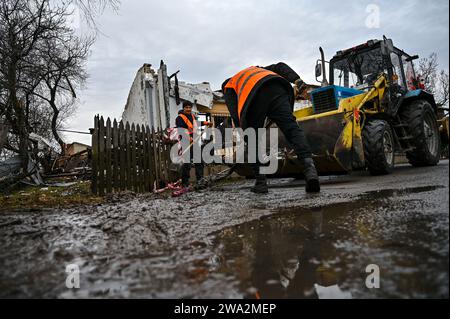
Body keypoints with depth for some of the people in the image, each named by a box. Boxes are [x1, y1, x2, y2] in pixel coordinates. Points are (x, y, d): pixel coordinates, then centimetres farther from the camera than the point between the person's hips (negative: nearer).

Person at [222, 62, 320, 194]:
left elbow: (236, 116, 13)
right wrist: (297, 80, 12)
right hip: (276, 88, 3)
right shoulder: (257, 69, 46)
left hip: (252, 99, -2)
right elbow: (280, 67, 25)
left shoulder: (228, 87, 33)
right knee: (292, 128, -6)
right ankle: (309, 167, -27)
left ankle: (261, 182, 9)